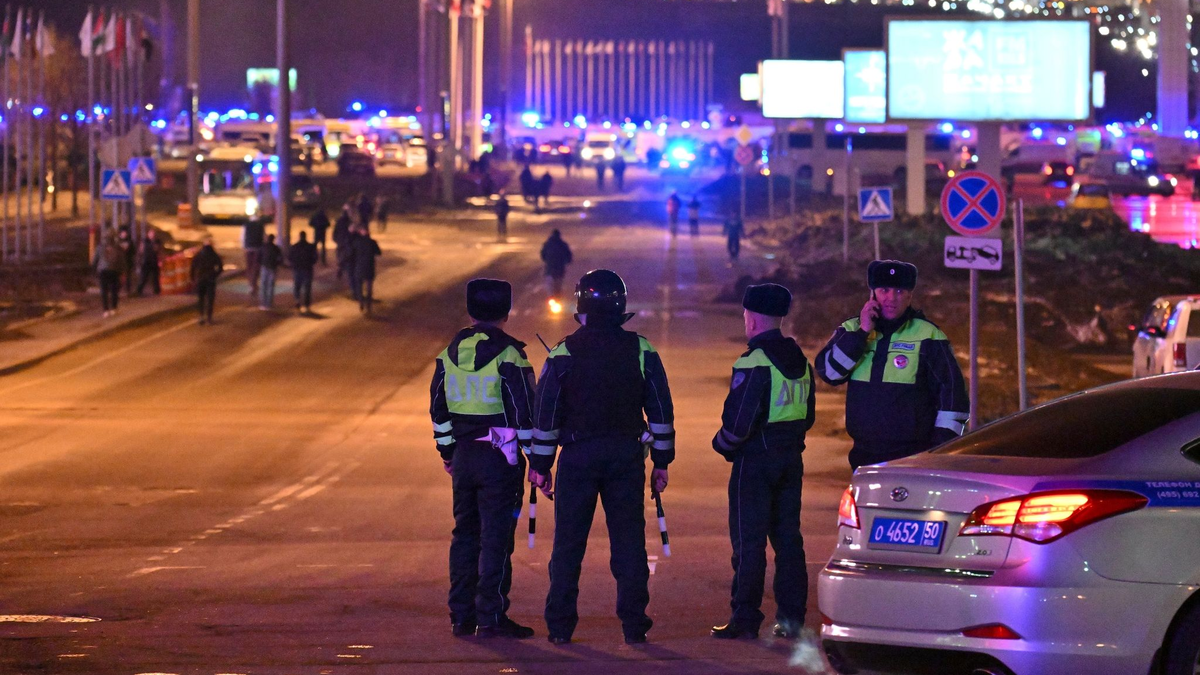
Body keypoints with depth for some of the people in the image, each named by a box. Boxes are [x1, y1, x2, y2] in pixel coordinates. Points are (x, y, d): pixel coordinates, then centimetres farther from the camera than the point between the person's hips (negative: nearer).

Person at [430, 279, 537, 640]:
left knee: (465, 534, 13)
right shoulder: (508, 356, -12)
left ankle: (461, 615, 15)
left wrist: (447, 452, 22)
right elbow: (524, 410, -12)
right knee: (496, 537, -3)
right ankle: (491, 617, -4)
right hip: (500, 457, -6)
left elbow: (438, 408, 13)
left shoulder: (450, 353, 7)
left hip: (462, 455, 6)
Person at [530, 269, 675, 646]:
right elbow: (661, 410, 4)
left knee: (568, 543, 5)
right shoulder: (641, 351, 1)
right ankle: (634, 625, 3)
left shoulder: (565, 353, -5)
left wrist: (540, 465, 4)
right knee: (628, 541, 5)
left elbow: (546, 414, -3)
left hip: (578, 456, -1)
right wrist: (661, 462, 11)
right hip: (626, 456, 2)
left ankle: (560, 625, 5)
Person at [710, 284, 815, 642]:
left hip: (755, 462, -8)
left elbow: (738, 420, -20)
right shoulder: (800, 361, 10)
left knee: (749, 542, -3)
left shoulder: (754, 363, -16)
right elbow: (807, 416, 16)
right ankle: (791, 617, 10)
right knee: (788, 539, 10)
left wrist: (723, 444, -2)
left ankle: (745, 619, -3)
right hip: (791, 459, 8)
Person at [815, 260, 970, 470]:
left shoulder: (927, 336, 0)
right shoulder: (852, 331, 10)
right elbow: (828, 371, -4)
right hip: (865, 457, 4)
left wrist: (942, 445, -5)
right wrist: (862, 333, -11)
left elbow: (952, 390, 1)